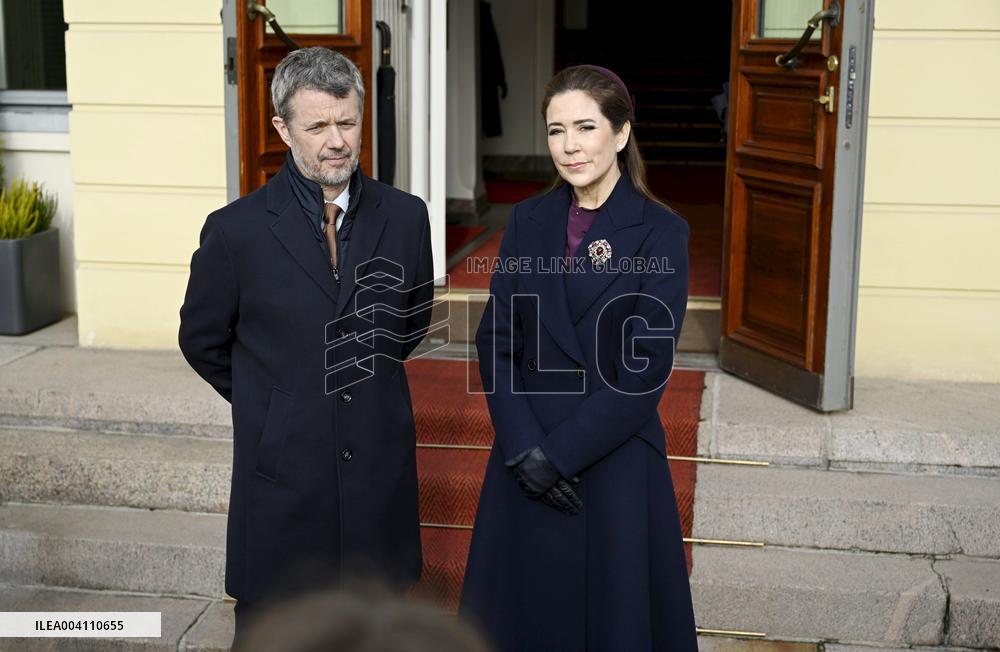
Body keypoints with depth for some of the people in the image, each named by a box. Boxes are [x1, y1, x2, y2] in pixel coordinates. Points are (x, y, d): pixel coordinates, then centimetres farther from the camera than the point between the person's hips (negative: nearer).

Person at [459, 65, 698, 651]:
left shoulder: (660, 233, -9)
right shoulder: (530, 219, 4)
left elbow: (646, 369, -13)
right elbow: (496, 340, 1)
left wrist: (560, 454, -14)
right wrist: (525, 446, -10)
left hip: (616, 462, -3)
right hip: (527, 463, 4)